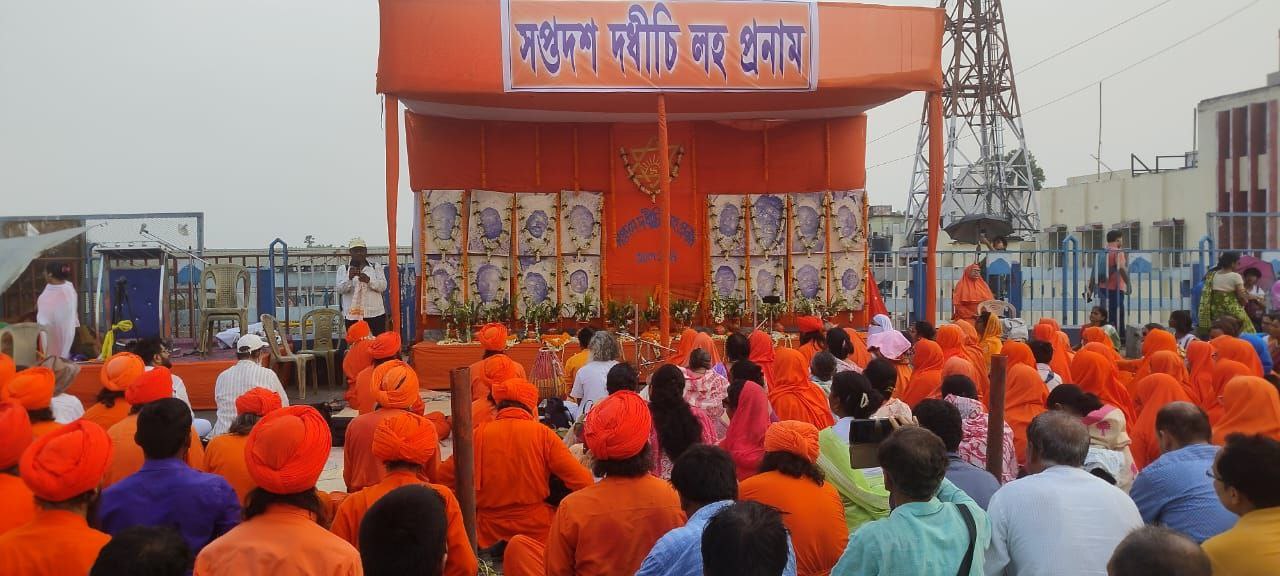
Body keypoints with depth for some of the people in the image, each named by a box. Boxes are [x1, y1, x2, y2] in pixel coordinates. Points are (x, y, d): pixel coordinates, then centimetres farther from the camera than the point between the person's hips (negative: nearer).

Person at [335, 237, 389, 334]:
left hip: (375, 313, 1)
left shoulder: (376, 267, 11)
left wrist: (369, 280, -20)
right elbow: (338, 289, -4)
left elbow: (383, 286, -1)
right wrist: (349, 278, -23)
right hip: (353, 315, -1)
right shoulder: (343, 269, 9)